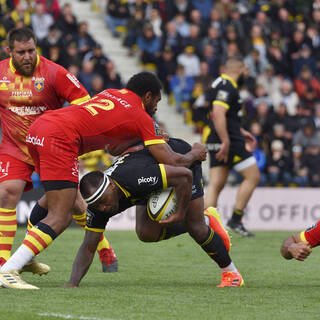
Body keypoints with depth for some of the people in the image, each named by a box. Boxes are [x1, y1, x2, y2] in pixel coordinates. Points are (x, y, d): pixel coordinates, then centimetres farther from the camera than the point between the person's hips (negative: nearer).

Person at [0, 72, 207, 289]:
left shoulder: (110, 94, 28)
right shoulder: (142, 118, 7)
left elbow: (113, 149, 35)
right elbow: (173, 163, 5)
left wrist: (141, 137, 27)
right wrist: (195, 154, 24)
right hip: (59, 138, -9)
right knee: (60, 219, -11)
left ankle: (25, 258, 32)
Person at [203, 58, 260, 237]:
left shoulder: (220, 84, 18)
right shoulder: (227, 87, -13)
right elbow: (218, 114, -25)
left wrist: (241, 132, 32)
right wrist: (226, 142, -27)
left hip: (217, 141, 10)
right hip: (229, 140, -10)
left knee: (216, 185, 5)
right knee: (253, 177, -2)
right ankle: (236, 220, -1)